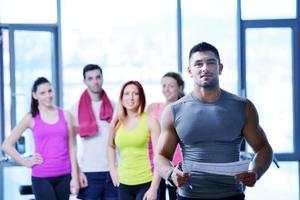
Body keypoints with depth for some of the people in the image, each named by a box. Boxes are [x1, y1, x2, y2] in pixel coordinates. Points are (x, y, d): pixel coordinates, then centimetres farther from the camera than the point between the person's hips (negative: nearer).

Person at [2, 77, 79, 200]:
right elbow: (7, 145, 3)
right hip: (41, 177, -3)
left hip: (64, 175, 3)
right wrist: (27, 163, -2)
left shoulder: (65, 115, 7)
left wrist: (75, 177, 2)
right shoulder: (31, 118, 1)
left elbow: (71, 148, 7)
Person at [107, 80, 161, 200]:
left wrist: (154, 188, -15)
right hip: (124, 184, 5)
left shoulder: (150, 121, -6)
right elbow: (111, 146, 27)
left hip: (146, 183, -5)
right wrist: (112, 169, 14)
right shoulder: (117, 123, 7)